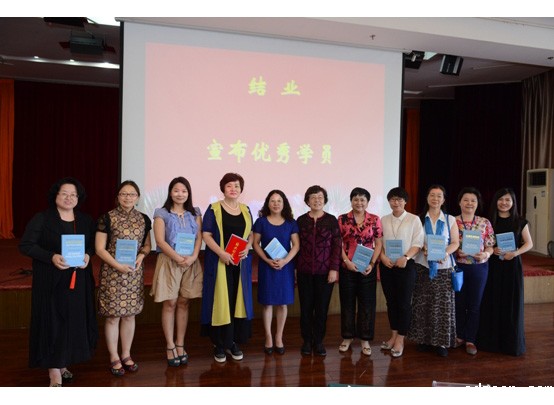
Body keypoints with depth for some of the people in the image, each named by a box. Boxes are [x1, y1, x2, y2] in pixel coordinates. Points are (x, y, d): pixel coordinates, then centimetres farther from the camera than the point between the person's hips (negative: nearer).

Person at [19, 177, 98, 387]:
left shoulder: (85, 220, 7)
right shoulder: (41, 219, -5)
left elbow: (93, 244, 13)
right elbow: (25, 245, -9)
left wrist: (88, 255, -9)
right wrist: (51, 257, -21)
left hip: (78, 281, 4)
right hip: (51, 281, -4)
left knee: (74, 321, 8)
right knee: (52, 322, 0)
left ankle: (63, 363, 27)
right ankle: (55, 372, 9)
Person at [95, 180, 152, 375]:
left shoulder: (144, 219, 6)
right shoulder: (107, 218, -6)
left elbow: (147, 245, 14)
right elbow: (99, 248, -7)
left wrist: (141, 255, -7)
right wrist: (118, 265, -16)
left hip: (135, 273, 4)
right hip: (112, 273, -4)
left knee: (130, 315, 12)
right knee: (113, 316, 4)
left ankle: (126, 355, 27)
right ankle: (114, 358, 20)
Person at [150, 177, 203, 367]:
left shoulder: (195, 213, 10)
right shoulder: (162, 213, 1)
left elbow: (199, 237, 4)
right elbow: (160, 240, -7)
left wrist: (193, 257, -12)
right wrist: (177, 258, -15)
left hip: (191, 262, 3)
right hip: (169, 262, -3)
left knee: (184, 303, 6)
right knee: (170, 304, 0)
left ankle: (180, 345, 16)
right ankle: (170, 346, 11)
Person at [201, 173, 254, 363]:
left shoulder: (246, 210, 11)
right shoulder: (213, 209, -2)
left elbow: (251, 233, 14)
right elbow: (206, 235, -7)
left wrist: (247, 248, -7)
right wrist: (221, 253, -19)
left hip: (241, 263, 4)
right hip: (219, 263, -4)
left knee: (238, 301, 6)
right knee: (220, 302, -1)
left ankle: (233, 342, 18)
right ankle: (219, 344, 11)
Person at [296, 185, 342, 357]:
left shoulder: (331, 220, 1)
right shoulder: (301, 220, 5)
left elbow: (337, 246, -2)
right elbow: (296, 245, 7)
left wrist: (334, 269, -8)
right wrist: (295, 267, 4)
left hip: (325, 271, -1)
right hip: (305, 271, 1)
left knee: (322, 307, 6)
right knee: (306, 307, 6)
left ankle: (319, 341, 20)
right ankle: (307, 341, 21)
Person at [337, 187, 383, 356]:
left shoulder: (375, 220, 2)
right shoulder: (342, 219, 0)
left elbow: (379, 243, 1)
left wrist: (372, 263, -9)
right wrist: (347, 261, -13)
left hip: (368, 268, 0)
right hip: (347, 267, 0)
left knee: (367, 303, 6)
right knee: (347, 302, 9)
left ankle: (365, 339, 19)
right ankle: (347, 337, 23)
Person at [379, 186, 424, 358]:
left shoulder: (414, 220, -2)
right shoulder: (383, 220, 7)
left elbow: (417, 243, -6)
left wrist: (405, 258, -19)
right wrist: (383, 257, -10)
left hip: (406, 265, -3)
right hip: (387, 265, 3)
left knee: (404, 302, 0)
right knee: (390, 301, 12)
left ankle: (400, 339, 11)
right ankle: (393, 335, 25)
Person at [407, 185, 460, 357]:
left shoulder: (450, 220, 9)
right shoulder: (419, 219, 7)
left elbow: (455, 242, 3)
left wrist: (445, 253, -15)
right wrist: (423, 249, -17)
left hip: (444, 267, 0)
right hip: (422, 266, 0)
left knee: (443, 304, -1)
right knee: (422, 303, 2)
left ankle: (441, 342, 8)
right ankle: (423, 338, 13)